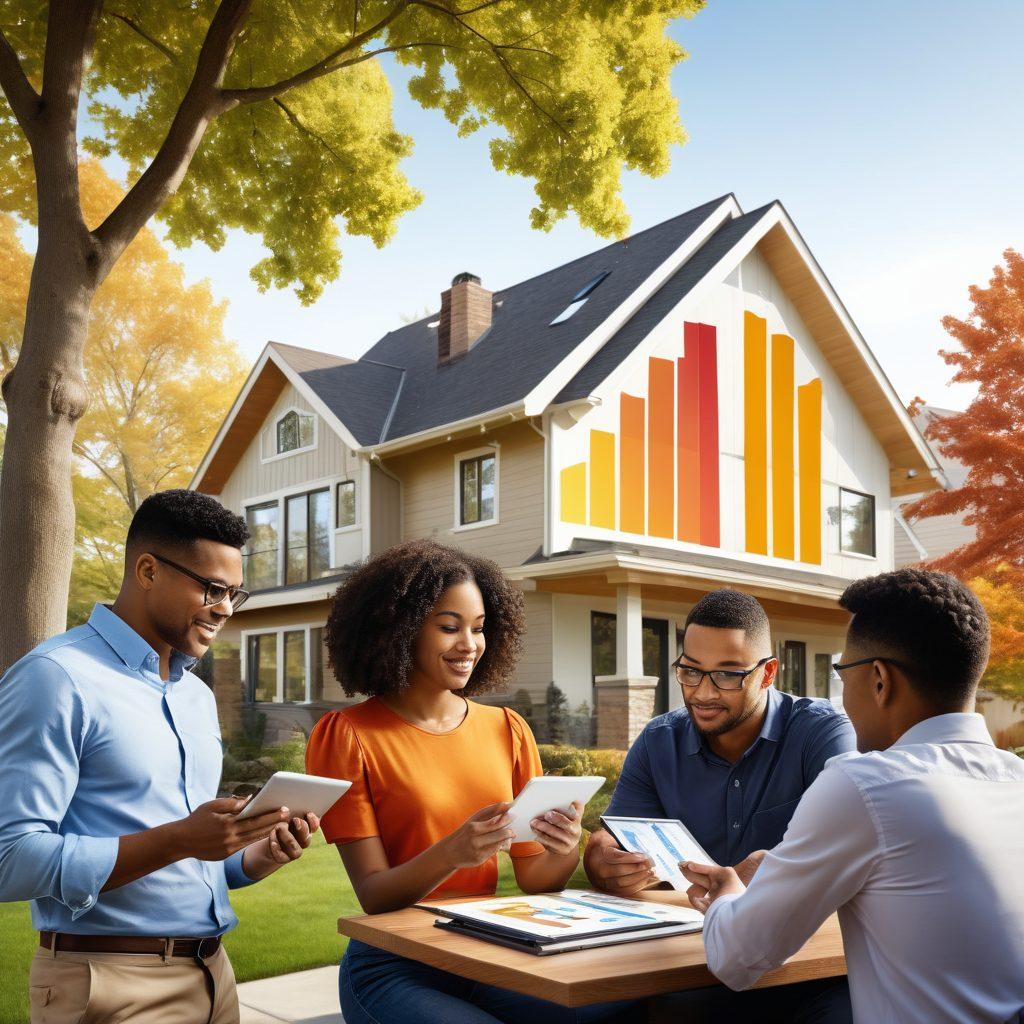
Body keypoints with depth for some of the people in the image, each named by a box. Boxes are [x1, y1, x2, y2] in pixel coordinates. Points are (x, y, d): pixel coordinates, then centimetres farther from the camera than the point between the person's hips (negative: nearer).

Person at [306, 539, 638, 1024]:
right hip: (393, 967, -4)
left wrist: (563, 851, -17)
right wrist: (451, 854, -28)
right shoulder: (345, 736, -7)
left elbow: (532, 880, 6)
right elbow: (373, 896, -10)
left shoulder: (508, 730, 6)